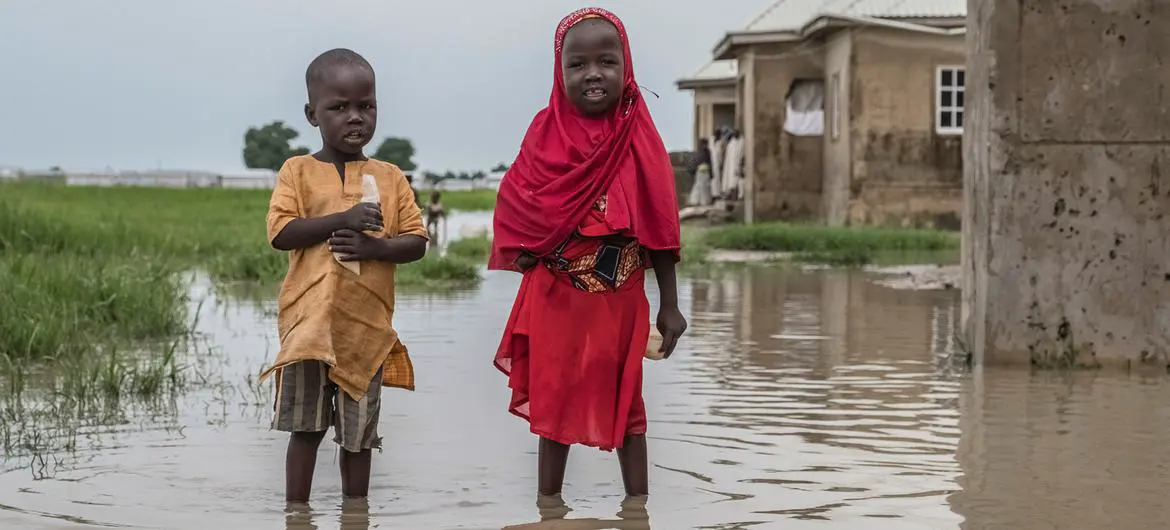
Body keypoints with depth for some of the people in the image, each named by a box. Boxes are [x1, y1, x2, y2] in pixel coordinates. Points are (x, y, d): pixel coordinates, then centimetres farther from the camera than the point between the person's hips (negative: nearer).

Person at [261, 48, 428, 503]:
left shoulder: (390, 177, 6)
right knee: (305, 426, 2)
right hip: (308, 321, -1)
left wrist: (376, 247, -17)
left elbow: (416, 242, 3)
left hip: (367, 324, 2)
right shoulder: (297, 171, 1)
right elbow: (280, 233, -11)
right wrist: (343, 218, -20)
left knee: (359, 431, 9)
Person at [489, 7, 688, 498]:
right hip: (554, 297, 1)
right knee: (553, 402, 12)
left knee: (624, 403, 10)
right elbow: (515, 207, 6)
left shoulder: (639, 140, -6)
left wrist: (669, 304, -2)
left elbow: (659, 230, -3)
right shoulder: (546, 133, -4)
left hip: (620, 299, -1)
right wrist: (523, 249, -13)